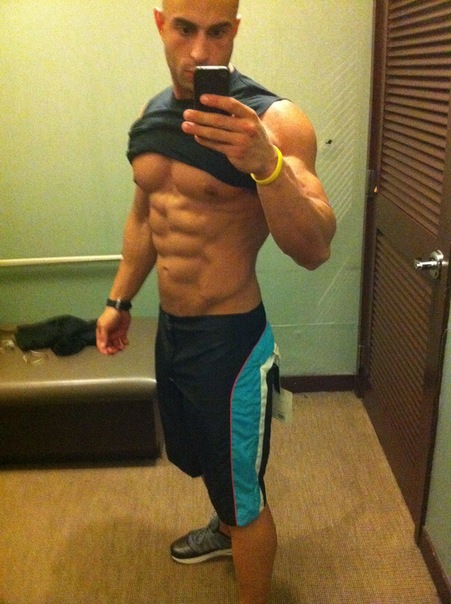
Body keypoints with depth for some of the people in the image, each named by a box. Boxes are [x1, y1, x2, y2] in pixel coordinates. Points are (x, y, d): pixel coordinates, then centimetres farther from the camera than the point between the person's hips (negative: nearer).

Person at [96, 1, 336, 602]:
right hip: (169, 328, 7)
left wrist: (265, 162, -43)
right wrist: (120, 301, 18)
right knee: (200, 456, 30)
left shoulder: (275, 120, -18)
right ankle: (225, 528, 60)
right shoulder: (151, 117, 3)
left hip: (231, 338, -7)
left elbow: (314, 250, -28)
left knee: (243, 492, 11)